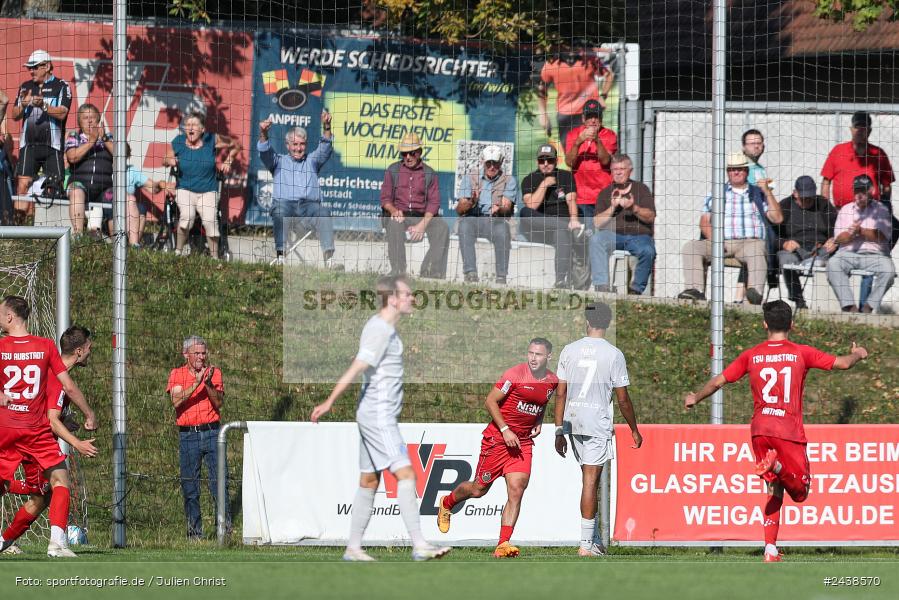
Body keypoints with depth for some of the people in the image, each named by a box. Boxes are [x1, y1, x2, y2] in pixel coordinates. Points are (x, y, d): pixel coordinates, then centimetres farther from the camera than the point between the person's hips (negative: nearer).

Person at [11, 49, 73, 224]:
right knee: (23, 184, -10)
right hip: (29, 144, 3)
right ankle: (21, 221, -13)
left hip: (52, 145, -3)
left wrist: (43, 105, -24)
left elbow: (62, 113, -9)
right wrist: (23, 105, -7)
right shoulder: (25, 87, 17)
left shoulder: (61, 86, 4)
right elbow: (15, 115, 14)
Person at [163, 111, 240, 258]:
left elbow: (235, 145, 9)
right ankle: (178, 251, -11)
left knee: (210, 220, -22)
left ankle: (214, 256, -7)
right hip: (185, 189, 0)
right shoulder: (179, 142, -2)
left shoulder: (211, 140, -4)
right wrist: (170, 161, -12)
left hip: (208, 191, 0)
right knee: (187, 215, -28)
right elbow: (165, 160, 11)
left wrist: (228, 161, -4)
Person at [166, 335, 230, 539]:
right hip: (188, 436, 0)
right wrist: (197, 383, -17)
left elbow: (219, 403, -2)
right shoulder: (177, 374, 6)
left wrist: (209, 384, -17)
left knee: (218, 482, -5)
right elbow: (177, 401, -10)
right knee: (189, 486, 1)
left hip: (212, 432, 0)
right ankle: (194, 531, 6)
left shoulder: (214, 373, 8)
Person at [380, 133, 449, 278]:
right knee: (394, 225, -36)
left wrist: (423, 224, -15)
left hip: (422, 216, 1)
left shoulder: (429, 173, 10)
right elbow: (385, 198, 8)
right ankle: (398, 271, -41)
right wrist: (393, 210, -17)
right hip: (399, 215, -1)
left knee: (442, 228, -28)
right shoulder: (393, 170, 12)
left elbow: (434, 202, 2)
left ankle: (434, 272, -35)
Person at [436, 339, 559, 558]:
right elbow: (490, 401, -10)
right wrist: (505, 430, -16)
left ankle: (503, 544, -11)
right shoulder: (515, 375, -15)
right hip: (498, 438, -4)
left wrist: (538, 423, 6)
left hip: (523, 442, 4)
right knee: (479, 489, 7)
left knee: (516, 490, -12)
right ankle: (446, 503, 38)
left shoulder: (553, 381, 3)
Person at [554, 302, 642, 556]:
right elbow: (623, 399, -4)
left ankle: (594, 538, 18)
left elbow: (560, 393, 3)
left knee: (588, 477, 15)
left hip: (573, 421, 4)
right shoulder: (613, 354, -6)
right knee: (590, 480, -4)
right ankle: (586, 542, -5)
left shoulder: (569, 351, 3)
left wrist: (559, 431, 7)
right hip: (598, 422, -4)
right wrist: (634, 430, 8)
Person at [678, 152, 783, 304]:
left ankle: (755, 292, -56)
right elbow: (704, 221, 14)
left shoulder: (758, 194, 21)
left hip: (750, 241, -2)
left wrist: (768, 193, 1)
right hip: (721, 242, 2)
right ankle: (695, 290, -37)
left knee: (756, 248, -38)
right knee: (691, 247, -23)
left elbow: (777, 219, 11)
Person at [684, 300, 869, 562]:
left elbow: (718, 381, 10)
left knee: (774, 489, 15)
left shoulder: (751, 355, 7)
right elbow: (841, 363, 4)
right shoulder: (801, 353, 1)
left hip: (759, 429, 3)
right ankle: (778, 465, -31)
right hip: (789, 430, -3)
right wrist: (858, 354, 28)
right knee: (800, 491, 2)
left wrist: (695, 398, 29)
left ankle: (770, 550, 5)